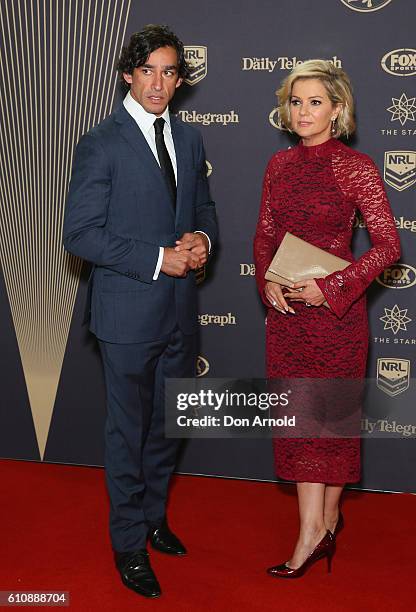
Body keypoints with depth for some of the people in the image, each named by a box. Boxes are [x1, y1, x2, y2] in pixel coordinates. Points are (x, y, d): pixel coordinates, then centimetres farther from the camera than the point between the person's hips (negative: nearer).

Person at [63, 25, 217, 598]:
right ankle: (130, 545, 23)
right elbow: (81, 234, -15)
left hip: (180, 311, 6)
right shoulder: (101, 144, -12)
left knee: (167, 424, 19)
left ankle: (154, 516, 40)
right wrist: (158, 260, -20)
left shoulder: (189, 140, 8)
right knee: (128, 432, 7)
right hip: (128, 313, -6)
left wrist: (203, 238, -4)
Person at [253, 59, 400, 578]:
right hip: (286, 307, 5)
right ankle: (314, 530, 16)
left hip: (335, 307, -5)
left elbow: (387, 244, -12)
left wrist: (331, 287, -18)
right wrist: (267, 281, -6)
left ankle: (328, 518, 24)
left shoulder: (355, 167, -10)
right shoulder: (280, 165, 6)